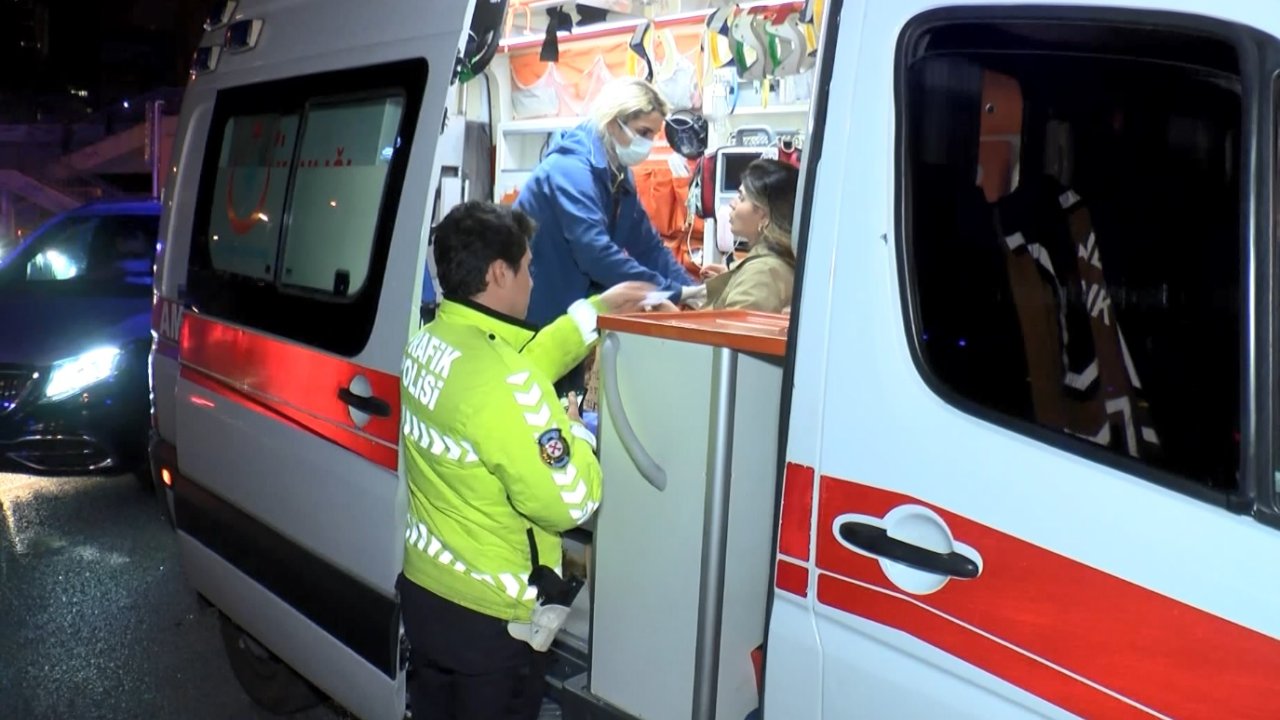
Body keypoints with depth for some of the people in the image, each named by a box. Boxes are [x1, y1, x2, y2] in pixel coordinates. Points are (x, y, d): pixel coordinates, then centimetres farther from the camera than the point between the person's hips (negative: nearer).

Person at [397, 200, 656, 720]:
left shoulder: (425, 344, -1)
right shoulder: (501, 381, -29)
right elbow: (568, 503, -25)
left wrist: (598, 308, 18)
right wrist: (574, 432, -7)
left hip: (422, 590, 8)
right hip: (488, 616, -8)